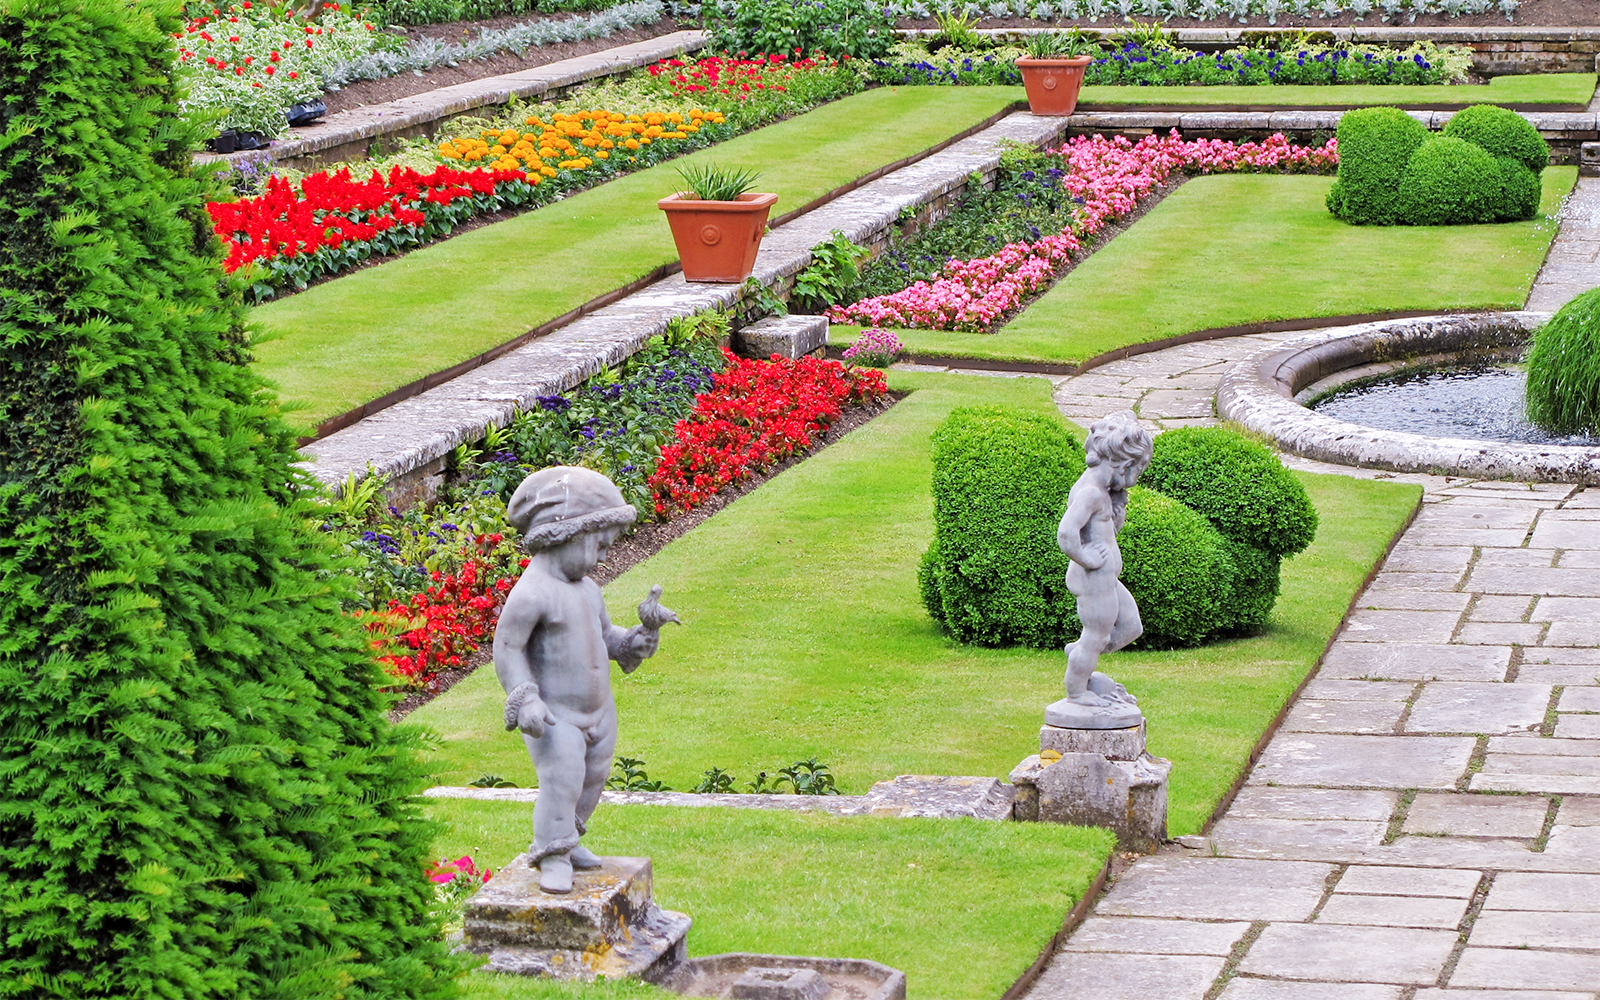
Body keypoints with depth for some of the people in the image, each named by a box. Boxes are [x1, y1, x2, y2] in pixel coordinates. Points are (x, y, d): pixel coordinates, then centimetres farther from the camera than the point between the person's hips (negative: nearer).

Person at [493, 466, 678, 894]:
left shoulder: (587, 590, 7)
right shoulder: (532, 593, -20)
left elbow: (605, 637, 19)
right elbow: (507, 648, -17)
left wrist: (644, 631, 4)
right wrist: (525, 700, -21)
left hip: (598, 710, 9)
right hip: (556, 716, -9)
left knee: (593, 778, 16)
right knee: (562, 780, -14)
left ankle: (567, 838, 34)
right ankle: (553, 856, 0)